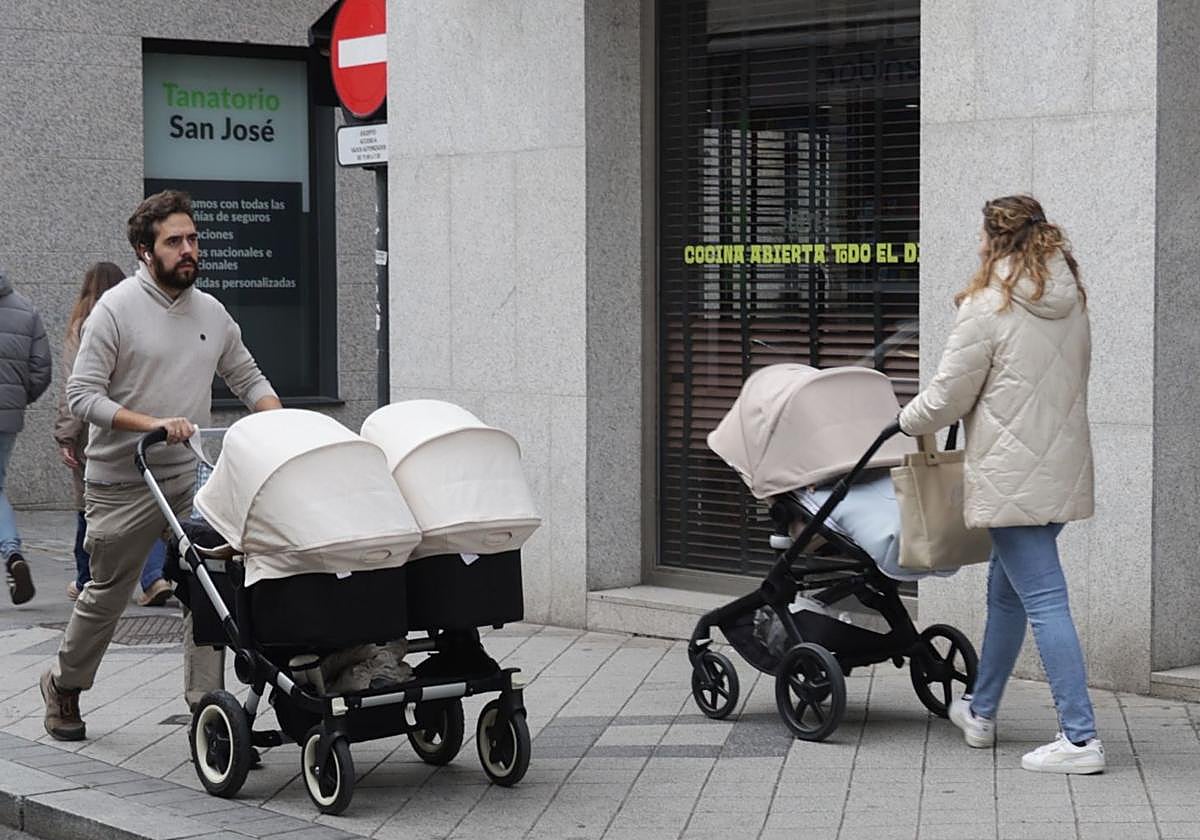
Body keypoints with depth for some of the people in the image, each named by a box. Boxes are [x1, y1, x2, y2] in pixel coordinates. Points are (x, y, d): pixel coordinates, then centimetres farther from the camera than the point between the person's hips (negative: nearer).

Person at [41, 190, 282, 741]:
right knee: (106, 594, 9)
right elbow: (82, 395, -13)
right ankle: (63, 687, 32)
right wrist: (153, 423, -23)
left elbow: (247, 379, 19)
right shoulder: (116, 309, -8)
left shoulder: (211, 313, 9)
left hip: (194, 479, 4)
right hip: (123, 483, -4)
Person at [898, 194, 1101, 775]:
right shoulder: (1071, 304, 10)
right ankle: (980, 713, 35)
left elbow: (947, 396, -8)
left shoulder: (988, 308, -13)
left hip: (1013, 476, -8)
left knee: (1042, 600, -8)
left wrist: (908, 421, 11)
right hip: (1062, 471, 8)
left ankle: (1080, 738, -11)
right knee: (1007, 590, 21)